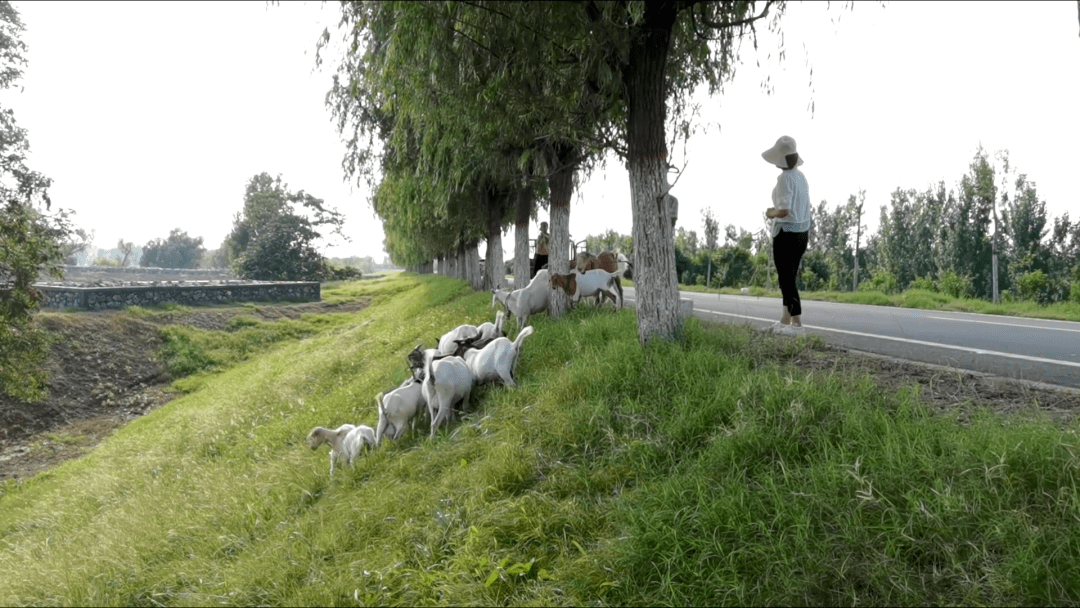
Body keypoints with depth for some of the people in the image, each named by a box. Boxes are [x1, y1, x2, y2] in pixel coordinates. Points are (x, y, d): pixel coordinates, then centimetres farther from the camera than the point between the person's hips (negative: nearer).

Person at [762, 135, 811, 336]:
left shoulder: (785, 178, -17)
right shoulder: (800, 176, 9)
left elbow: (784, 211, -24)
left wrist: (771, 213, -4)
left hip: (786, 234, -9)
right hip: (802, 232, 9)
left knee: (786, 279, -3)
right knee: (789, 276, 17)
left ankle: (797, 324, -4)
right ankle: (785, 320, 25)